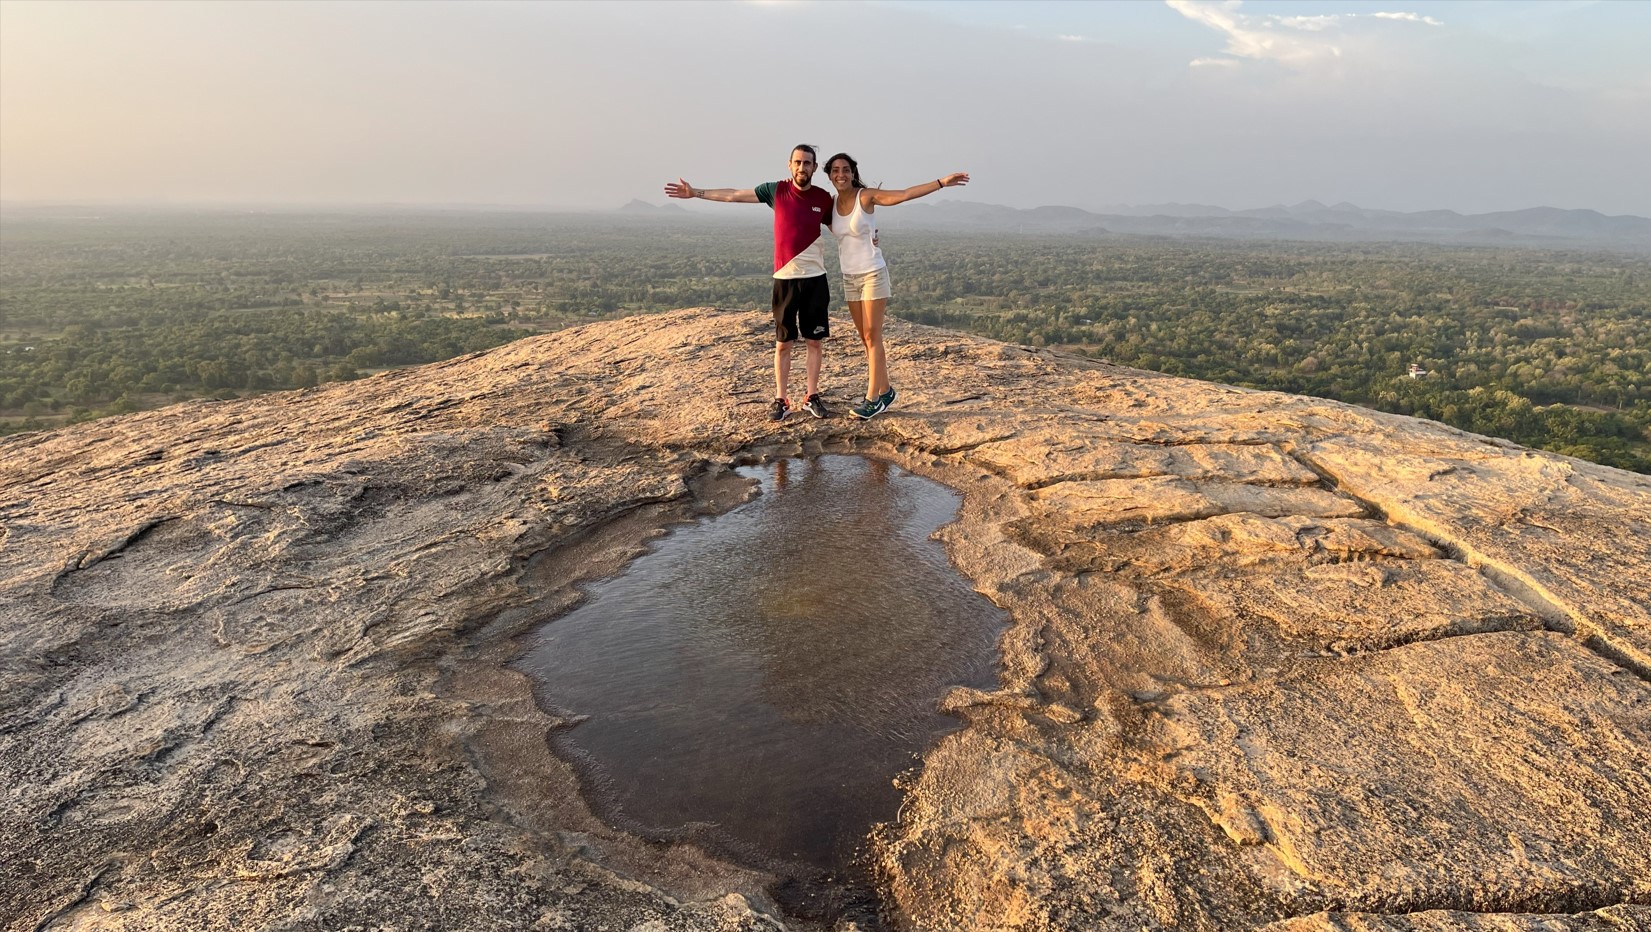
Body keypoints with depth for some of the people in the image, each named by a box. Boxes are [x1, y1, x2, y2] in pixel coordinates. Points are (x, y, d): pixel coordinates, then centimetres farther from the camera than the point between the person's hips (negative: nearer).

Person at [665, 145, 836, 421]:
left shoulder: (823, 199, 2)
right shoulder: (777, 190, -2)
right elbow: (733, 195, 4)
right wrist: (696, 192, 4)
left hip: (815, 278, 1)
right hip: (785, 279, -1)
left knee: (815, 341, 6)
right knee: (783, 343, 4)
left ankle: (812, 396, 17)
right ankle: (781, 399, 13)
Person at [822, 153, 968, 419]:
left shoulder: (867, 196, -11)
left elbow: (905, 194, -19)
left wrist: (942, 182, -26)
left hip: (873, 275, -6)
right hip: (849, 278, 6)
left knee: (872, 337, -6)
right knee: (866, 338, 10)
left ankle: (873, 398, -3)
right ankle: (884, 391, 21)